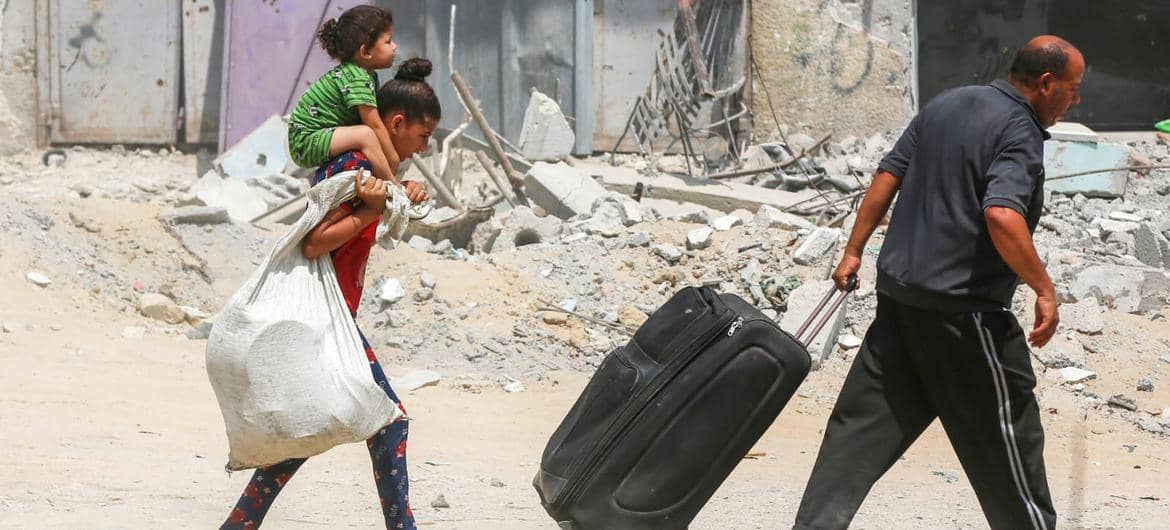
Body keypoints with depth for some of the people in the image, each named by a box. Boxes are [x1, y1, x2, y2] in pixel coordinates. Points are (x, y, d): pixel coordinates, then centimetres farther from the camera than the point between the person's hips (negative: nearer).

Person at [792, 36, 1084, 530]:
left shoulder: (945, 104, 11)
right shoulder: (1019, 132, -14)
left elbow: (886, 178, 12)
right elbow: (1002, 216, -29)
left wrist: (853, 252, 17)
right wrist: (1044, 289, -22)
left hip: (898, 292, 7)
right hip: (964, 307, -7)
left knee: (862, 423, 7)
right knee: (1007, 432, 6)